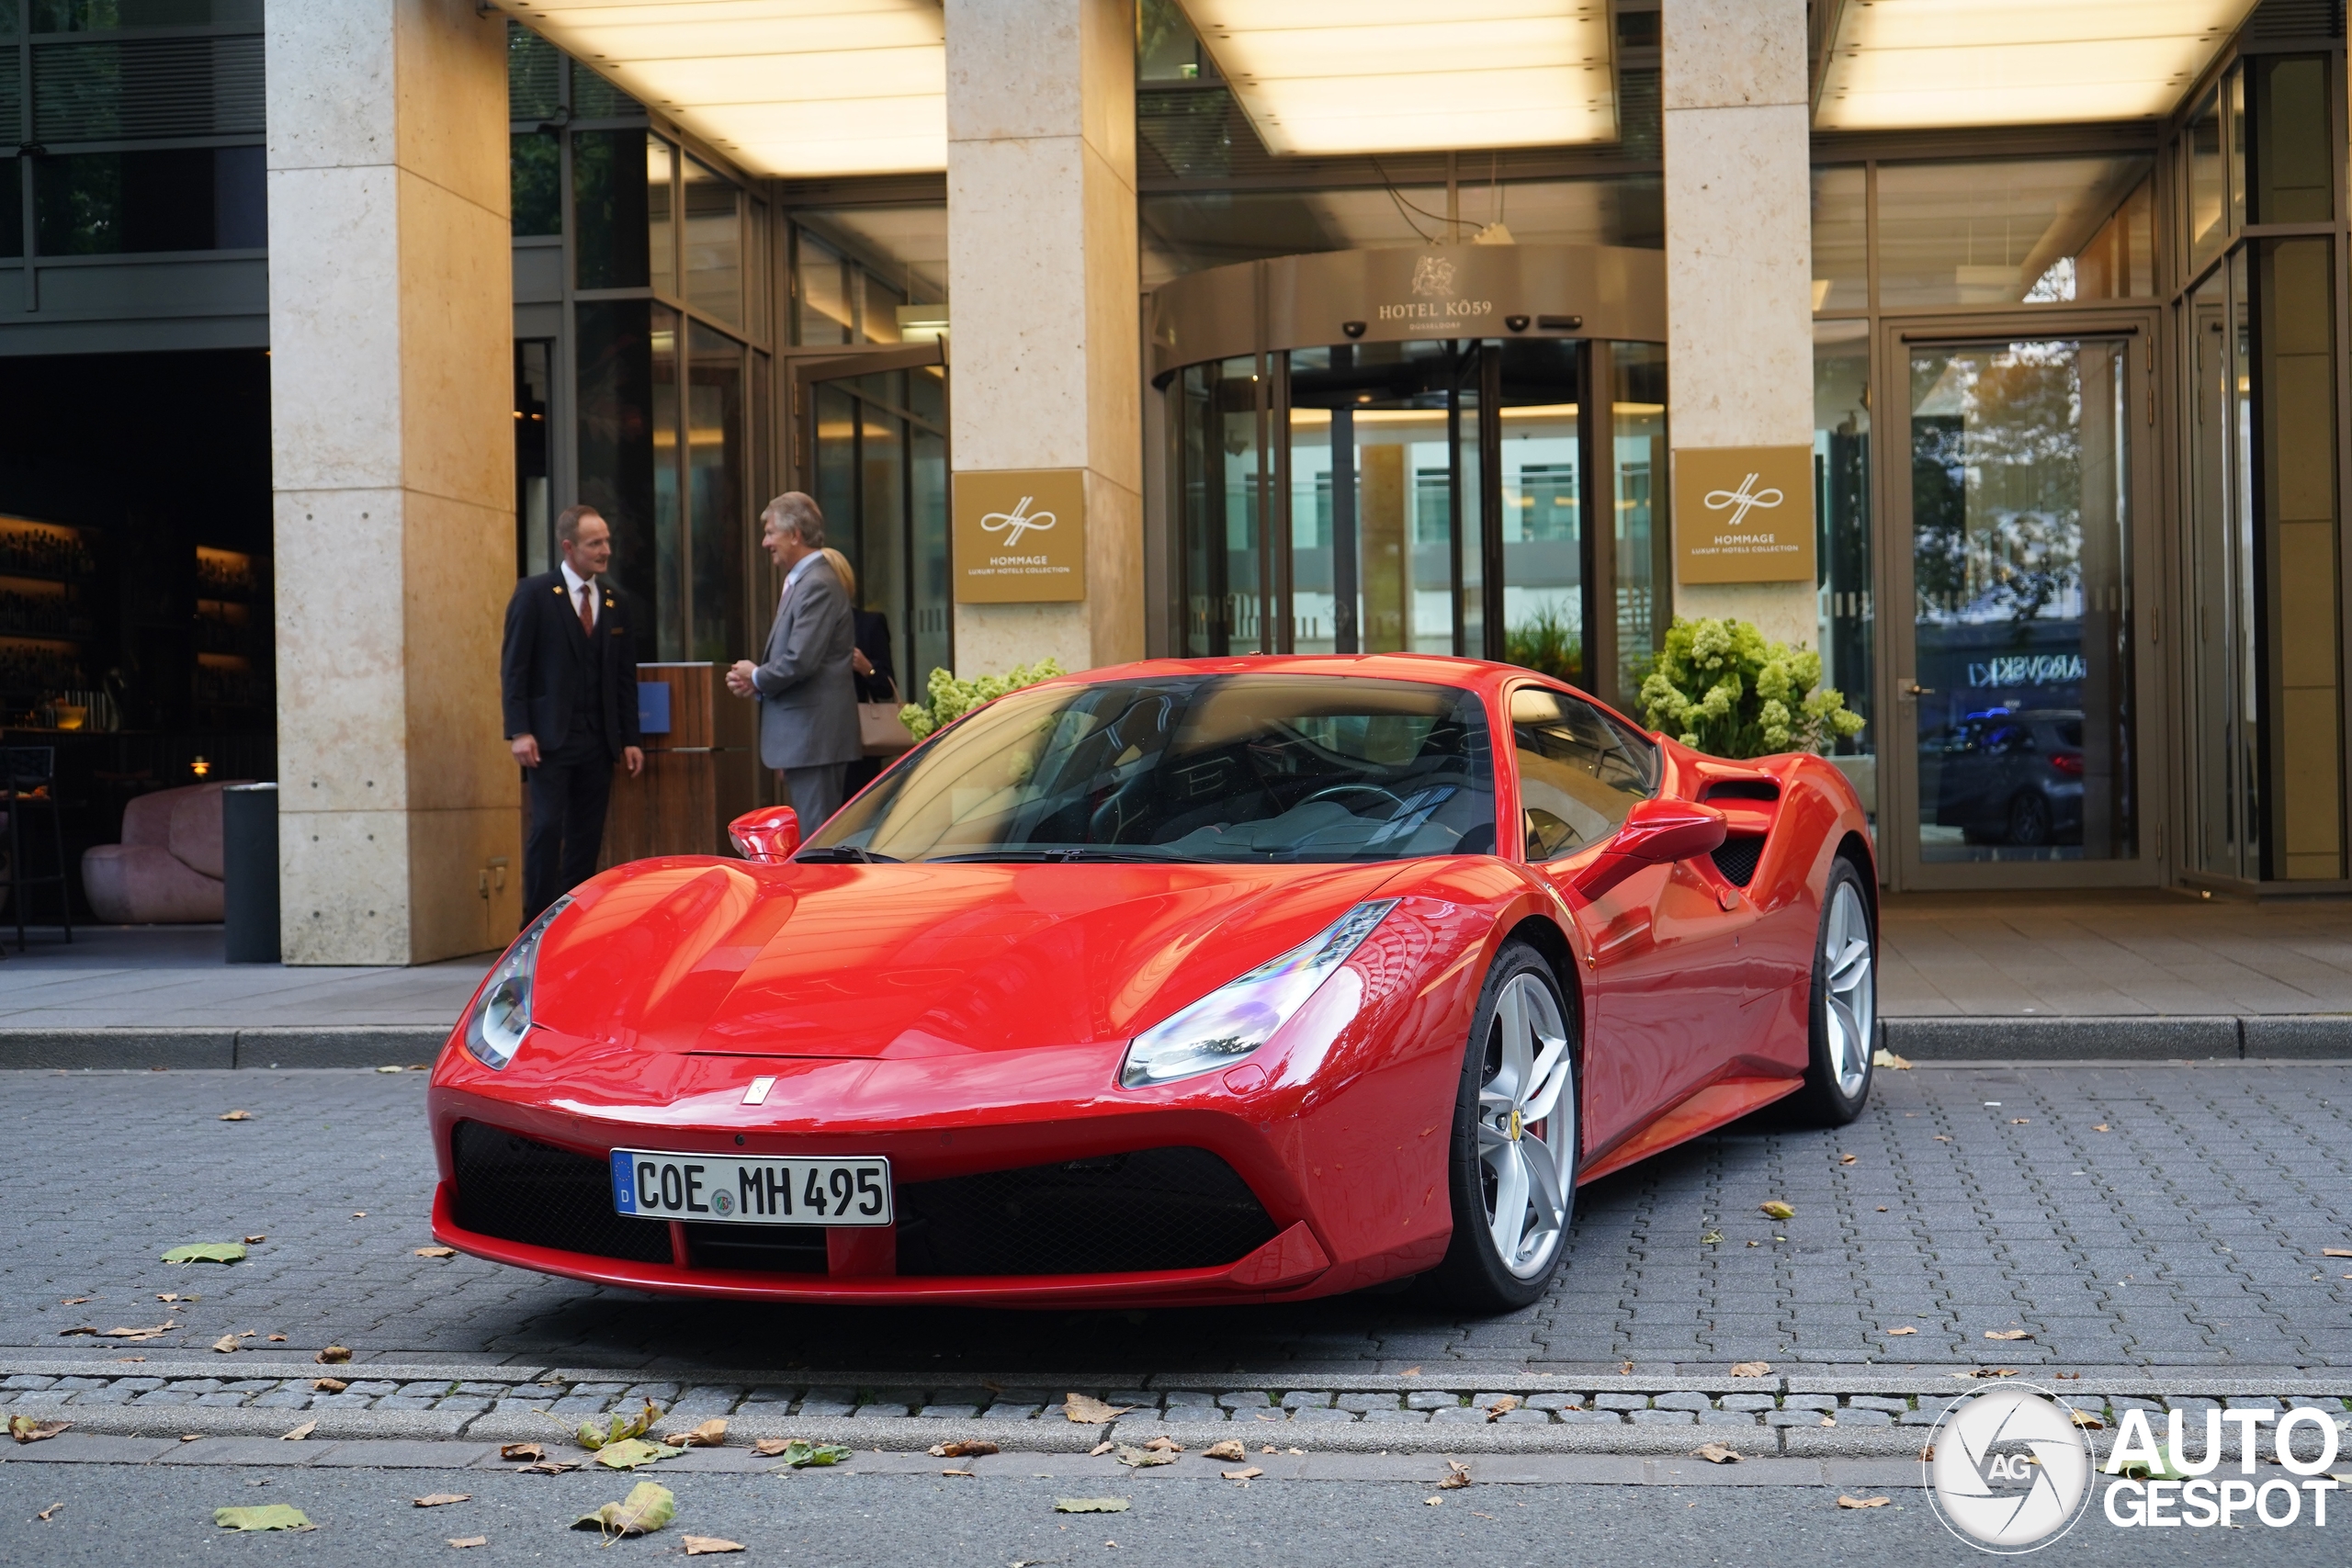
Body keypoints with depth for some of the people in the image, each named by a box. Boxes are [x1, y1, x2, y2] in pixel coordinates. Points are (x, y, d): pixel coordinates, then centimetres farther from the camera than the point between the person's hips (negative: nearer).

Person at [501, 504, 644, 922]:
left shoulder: (614, 604, 13)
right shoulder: (534, 594, -2)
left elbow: (625, 677, 14)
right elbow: (513, 666, -5)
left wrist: (630, 739, 9)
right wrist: (519, 731, -14)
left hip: (598, 742, 5)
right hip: (550, 737, -5)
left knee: (587, 837, 5)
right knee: (547, 828, -9)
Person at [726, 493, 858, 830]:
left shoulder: (817, 586, -15)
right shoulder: (801, 581, 17)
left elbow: (800, 661, -23)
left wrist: (757, 678, -6)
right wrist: (755, 680, 4)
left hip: (813, 733, -10)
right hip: (804, 734, 10)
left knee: (816, 838, -8)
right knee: (813, 836, 13)